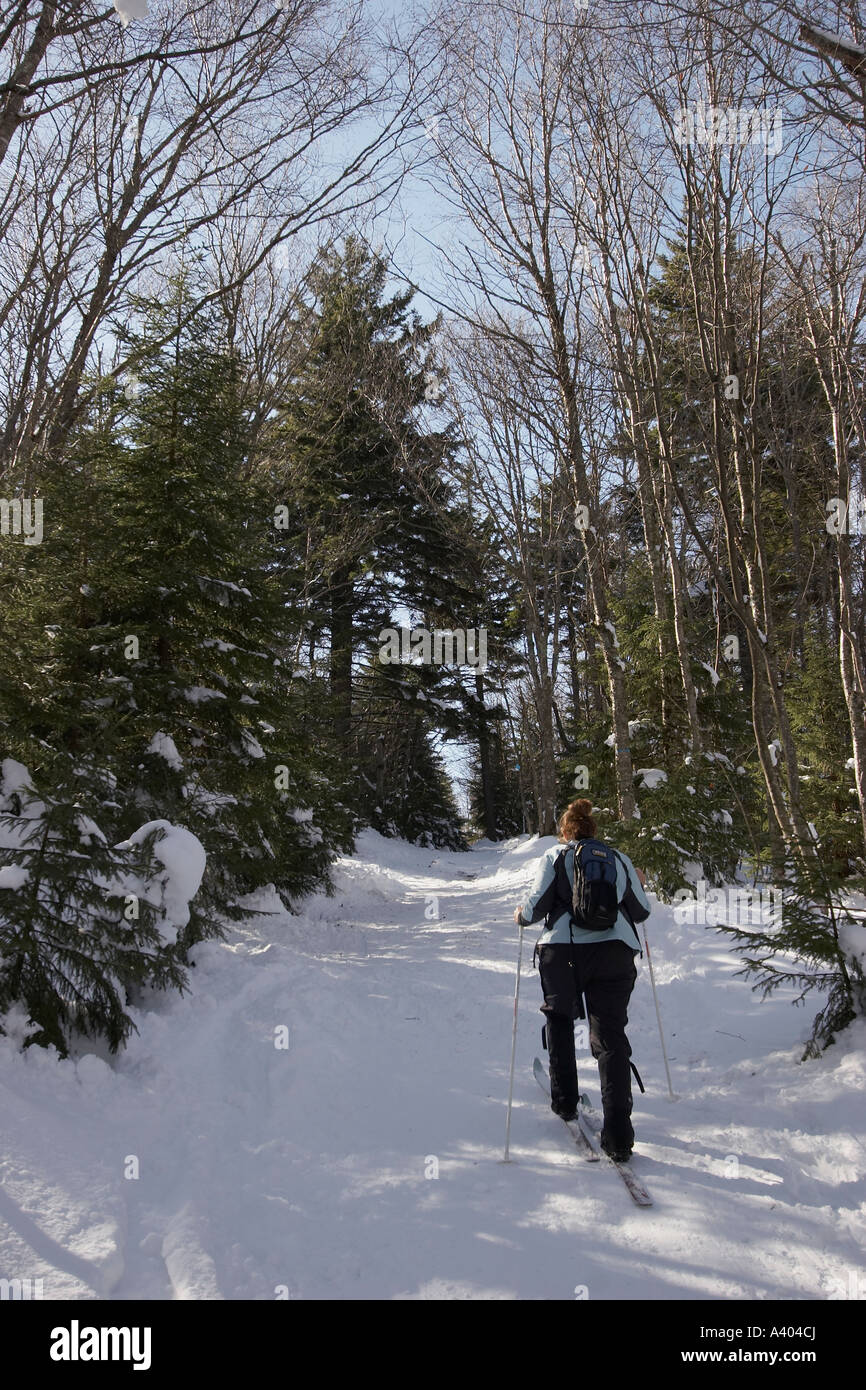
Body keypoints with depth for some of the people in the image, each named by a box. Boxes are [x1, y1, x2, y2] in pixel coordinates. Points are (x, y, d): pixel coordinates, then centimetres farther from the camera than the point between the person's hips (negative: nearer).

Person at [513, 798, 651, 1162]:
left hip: (563, 951, -1)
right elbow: (641, 911, 17)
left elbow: (538, 905, 0)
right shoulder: (619, 858, 17)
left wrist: (521, 916, 21)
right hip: (614, 952, 1)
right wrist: (640, 887, 37)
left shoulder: (555, 856, 9)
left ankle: (564, 1100, 28)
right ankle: (618, 1135, -10)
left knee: (559, 1016, 25)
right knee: (610, 1036, 0)